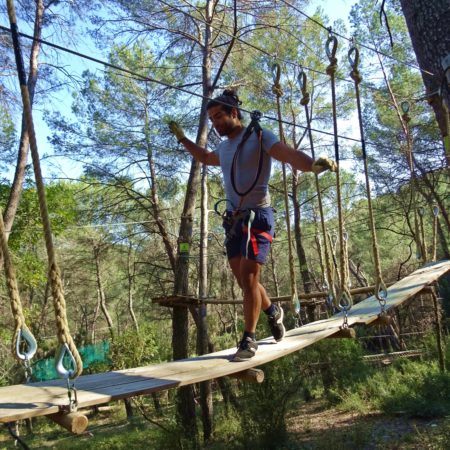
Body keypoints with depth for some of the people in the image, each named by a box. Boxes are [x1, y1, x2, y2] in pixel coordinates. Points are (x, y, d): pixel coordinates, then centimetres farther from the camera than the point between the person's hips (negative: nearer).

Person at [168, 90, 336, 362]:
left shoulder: (259, 136, -7)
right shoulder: (224, 147, 14)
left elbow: (290, 155, -24)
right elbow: (205, 158, 38)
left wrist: (313, 164, -45)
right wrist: (182, 139, 35)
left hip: (258, 217, -7)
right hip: (234, 218, 7)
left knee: (248, 279, -10)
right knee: (244, 280, 10)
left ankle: (249, 339, 5)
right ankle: (273, 311, 36)